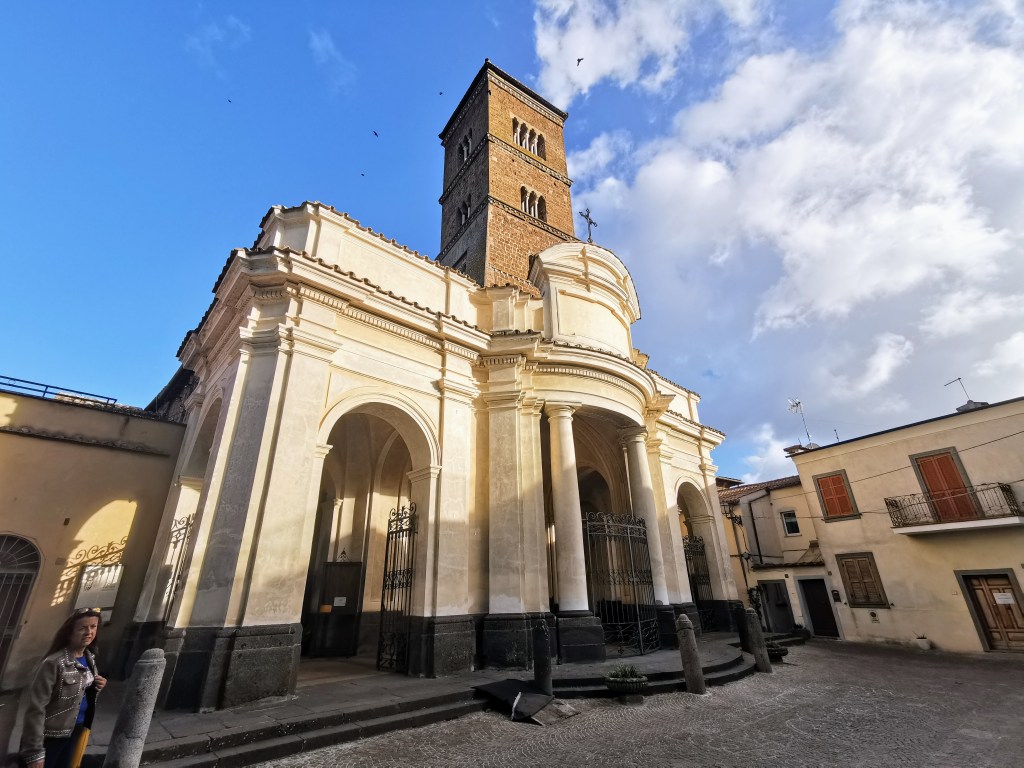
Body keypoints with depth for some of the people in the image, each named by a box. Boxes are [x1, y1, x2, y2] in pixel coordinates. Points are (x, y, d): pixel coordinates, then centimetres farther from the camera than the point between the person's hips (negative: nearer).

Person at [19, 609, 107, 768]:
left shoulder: (90, 659, 0)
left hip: (76, 729, 7)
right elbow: (36, 706, -20)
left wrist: (97, 687, -8)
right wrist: (35, 751, -18)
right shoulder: (54, 663, -23)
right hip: (50, 735, -7)